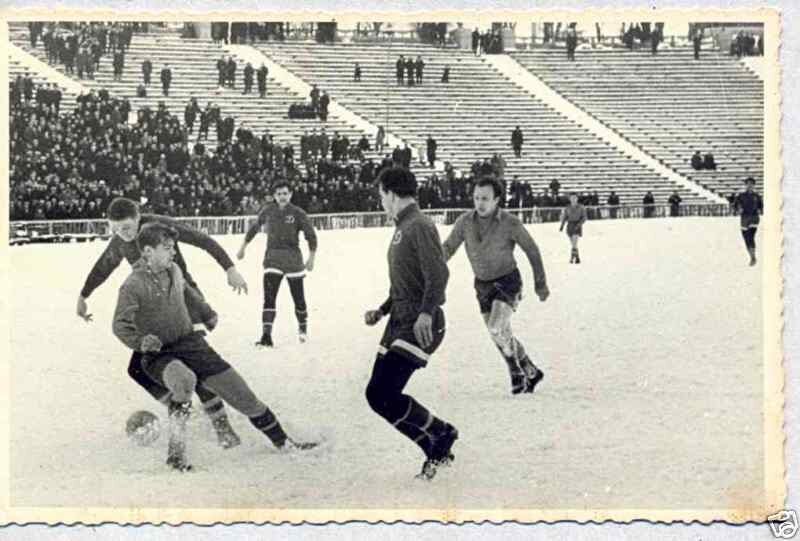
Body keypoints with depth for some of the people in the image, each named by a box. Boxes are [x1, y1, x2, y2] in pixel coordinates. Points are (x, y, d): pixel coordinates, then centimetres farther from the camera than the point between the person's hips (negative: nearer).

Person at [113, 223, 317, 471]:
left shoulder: (174, 271, 6)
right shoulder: (133, 285, -14)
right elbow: (120, 325, -20)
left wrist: (207, 314, 38)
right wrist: (140, 341, -38)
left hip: (190, 344, 6)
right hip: (159, 355, -6)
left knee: (237, 388, 2)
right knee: (184, 380, -39)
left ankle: (281, 440, 17)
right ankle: (175, 452, -26)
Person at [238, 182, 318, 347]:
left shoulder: (298, 213, -5)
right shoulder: (268, 211, 3)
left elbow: (311, 235, 0)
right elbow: (255, 227, 19)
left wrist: (311, 258, -5)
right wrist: (243, 247, 25)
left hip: (293, 259, -1)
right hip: (272, 259, 1)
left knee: (298, 298, 7)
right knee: (269, 297, -12)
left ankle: (303, 328, 35)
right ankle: (266, 336, -17)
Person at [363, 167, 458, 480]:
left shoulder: (420, 227, -12)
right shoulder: (402, 228, 20)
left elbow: (438, 275, -23)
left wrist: (426, 313, -35)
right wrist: (382, 311, 23)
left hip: (421, 326, -10)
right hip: (400, 323, 10)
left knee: (382, 394, -18)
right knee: (378, 394, 4)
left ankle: (441, 435, 0)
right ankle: (437, 450, 12)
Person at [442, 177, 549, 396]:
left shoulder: (510, 223, -18)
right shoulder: (465, 221, -9)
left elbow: (532, 250, -6)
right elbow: (448, 248, 0)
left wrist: (540, 283, -1)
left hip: (508, 281, -5)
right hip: (482, 285, 5)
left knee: (496, 330, -22)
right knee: (502, 335, 11)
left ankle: (516, 370, 2)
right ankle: (531, 373, 30)